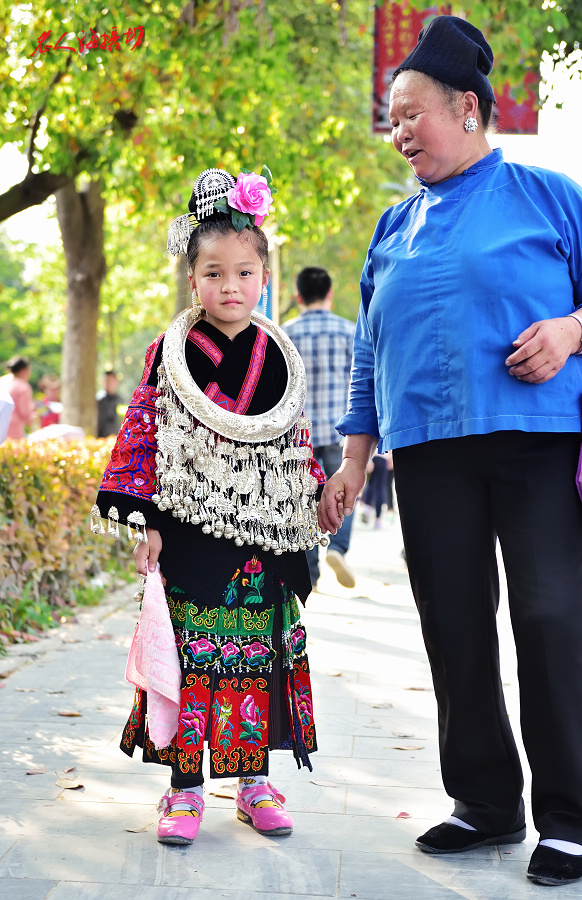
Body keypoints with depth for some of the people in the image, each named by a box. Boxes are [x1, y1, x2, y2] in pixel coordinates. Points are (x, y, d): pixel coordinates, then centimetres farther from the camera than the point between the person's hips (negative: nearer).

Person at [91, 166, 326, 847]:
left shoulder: (279, 357, 8)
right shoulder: (169, 355, -1)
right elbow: (143, 438, -3)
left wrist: (312, 508, 11)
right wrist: (149, 524, -9)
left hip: (265, 539, 3)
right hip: (192, 535, -3)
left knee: (261, 658, 7)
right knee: (192, 656, 0)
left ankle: (255, 781, 20)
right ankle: (185, 789, 10)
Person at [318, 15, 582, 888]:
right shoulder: (395, 228, 19)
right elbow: (370, 350, 21)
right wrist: (354, 460, 16)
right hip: (429, 450, 5)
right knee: (454, 625, 5)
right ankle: (486, 801, 17)